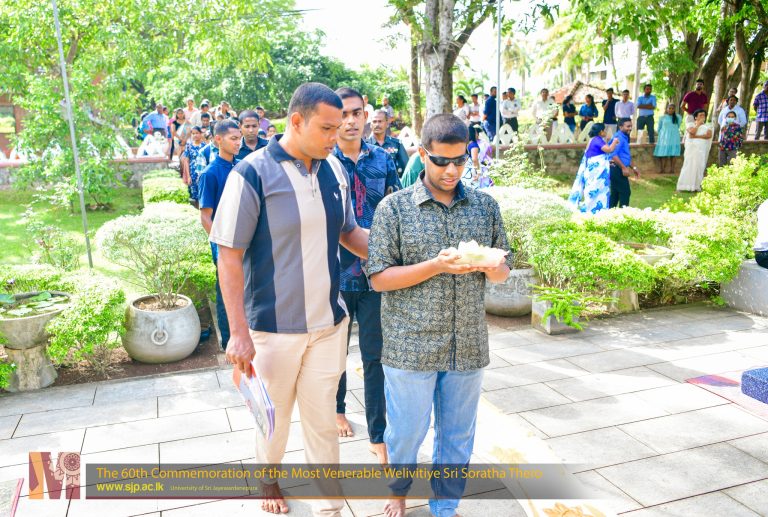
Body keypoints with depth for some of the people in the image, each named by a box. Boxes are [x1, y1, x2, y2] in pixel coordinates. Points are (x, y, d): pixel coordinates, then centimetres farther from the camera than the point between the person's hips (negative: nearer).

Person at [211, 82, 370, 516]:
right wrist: (240, 332, -17)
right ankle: (268, 476, 48)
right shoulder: (253, 173, -15)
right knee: (274, 415, 19)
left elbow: (350, 233, 12)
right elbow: (230, 256, -13)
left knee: (323, 419, 14)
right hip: (274, 325, -3)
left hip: (329, 321, 3)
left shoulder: (335, 169, 0)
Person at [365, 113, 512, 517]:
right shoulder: (395, 207, -6)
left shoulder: (486, 206, 4)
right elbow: (379, 278, -9)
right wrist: (437, 265, -21)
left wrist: (491, 268, -15)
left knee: (458, 434, 15)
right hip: (411, 344, -2)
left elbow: (502, 271, 10)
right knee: (406, 430, 13)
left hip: (468, 344, 3)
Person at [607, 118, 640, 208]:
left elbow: (626, 156, 28)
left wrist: (633, 168, 25)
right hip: (617, 169, -10)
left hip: (618, 170, 10)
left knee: (615, 193, 12)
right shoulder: (618, 138, -14)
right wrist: (624, 168, -24)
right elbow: (613, 155, -24)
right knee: (625, 192, -6)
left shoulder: (625, 138, 19)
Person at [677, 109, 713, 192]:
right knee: (689, 166, -6)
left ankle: (696, 186, -4)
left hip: (701, 150, 2)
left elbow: (708, 135, -4)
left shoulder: (707, 126, 15)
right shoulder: (690, 124, 11)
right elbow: (692, 132, -10)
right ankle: (686, 185, -6)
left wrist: (696, 136, -8)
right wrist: (698, 124, 2)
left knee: (699, 166, -5)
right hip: (691, 148, -1)